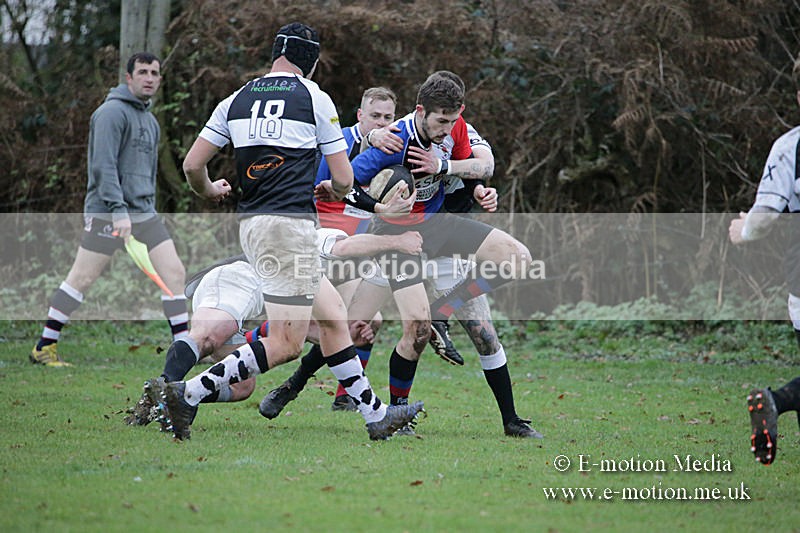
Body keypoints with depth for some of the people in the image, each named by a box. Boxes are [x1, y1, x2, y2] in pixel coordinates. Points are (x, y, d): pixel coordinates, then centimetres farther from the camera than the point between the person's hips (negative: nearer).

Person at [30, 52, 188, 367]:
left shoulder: (151, 121, 20)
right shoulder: (113, 113, -9)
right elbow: (103, 165, -17)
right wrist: (119, 210, -24)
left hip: (143, 214, 8)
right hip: (107, 212, -8)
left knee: (174, 272, -2)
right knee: (82, 278, -6)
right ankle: (44, 348, 4)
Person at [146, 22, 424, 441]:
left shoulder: (236, 100, 10)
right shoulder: (315, 99, -2)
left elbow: (192, 165, 7)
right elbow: (343, 180, 0)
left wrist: (209, 191, 29)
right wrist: (328, 191, 23)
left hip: (251, 224, 8)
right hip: (290, 223, -7)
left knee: (334, 317, 15)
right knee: (286, 345, -8)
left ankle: (375, 414, 19)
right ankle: (187, 394, -16)